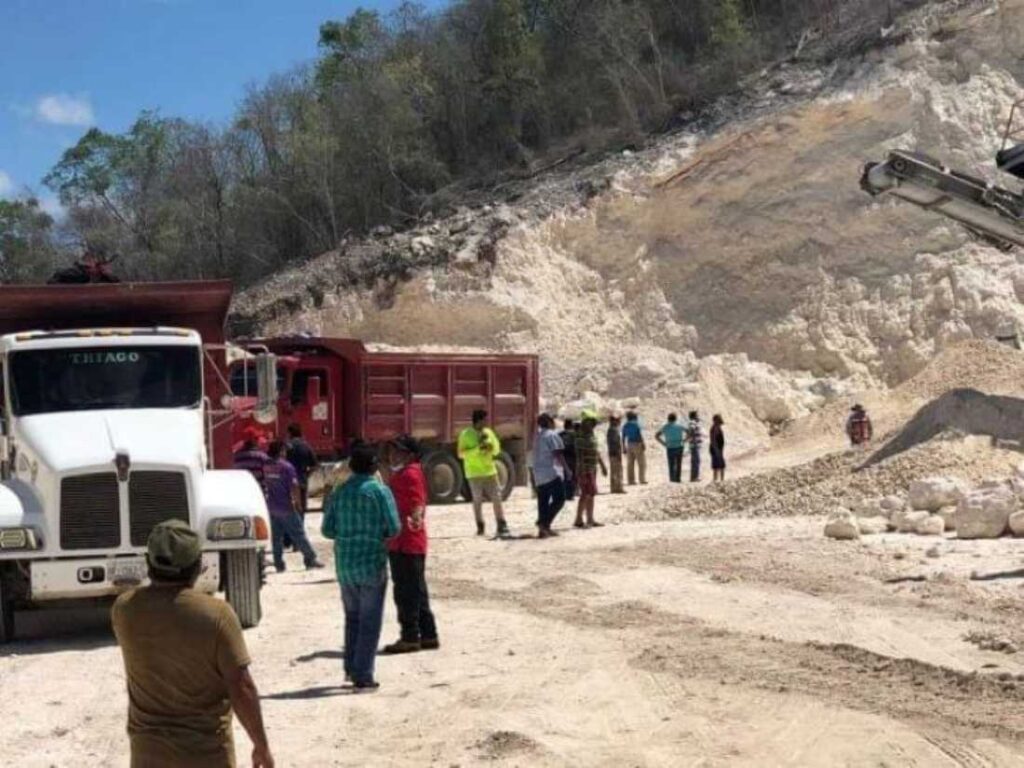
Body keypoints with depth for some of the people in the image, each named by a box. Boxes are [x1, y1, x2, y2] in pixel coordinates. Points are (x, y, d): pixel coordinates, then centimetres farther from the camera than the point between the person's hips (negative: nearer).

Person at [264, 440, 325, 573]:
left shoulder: (265, 467, 4)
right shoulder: (286, 467, -12)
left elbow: (264, 485, 11)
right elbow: (294, 487, -16)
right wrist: (298, 502, -6)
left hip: (271, 507, 5)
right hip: (286, 507, -5)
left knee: (276, 537, 9)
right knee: (299, 534, 2)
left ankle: (279, 564, 8)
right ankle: (310, 559, 7)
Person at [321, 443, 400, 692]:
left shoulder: (340, 492, 3)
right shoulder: (379, 491, -10)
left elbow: (327, 529, 4)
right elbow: (393, 528, -11)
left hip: (345, 565, 5)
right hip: (372, 564, -4)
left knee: (352, 616, 21)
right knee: (370, 622, 2)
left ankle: (351, 668, 26)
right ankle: (362, 677, 1)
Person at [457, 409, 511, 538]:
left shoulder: (488, 432, 7)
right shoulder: (466, 434, -7)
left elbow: (497, 449, 12)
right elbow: (461, 453, -11)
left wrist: (490, 446, -10)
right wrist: (477, 449, -20)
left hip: (490, 470, 3)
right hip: (474, 473, -3)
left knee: (497, 498, -2)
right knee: (477, 500, 4)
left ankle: (501, 525, 2)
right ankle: (480, 526, 14)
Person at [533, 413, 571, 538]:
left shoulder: (538, 436, 17)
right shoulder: (552, 435, -7)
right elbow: (558, 454, -14)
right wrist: (567, 469, -11)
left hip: (539, 474, 8)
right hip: (552, 473, -8)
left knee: (543, 502, 8)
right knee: (559, 500, -6)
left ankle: (542, 530, 4)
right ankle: (544, 523, -18)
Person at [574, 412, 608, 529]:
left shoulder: (591, 434, 15)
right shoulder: (581, 435, -15)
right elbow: (580, 454, -20)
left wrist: (602, 465, 25)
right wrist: (581, 470, -25)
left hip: (592, 469, 10)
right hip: (585, 469, -10)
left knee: (592, 494, 10)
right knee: (586, 494, -11)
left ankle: (590, 520, 15)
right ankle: (579, 520, -7)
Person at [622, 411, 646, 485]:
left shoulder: (625, 426, 8)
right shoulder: (636, 424, -9)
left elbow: (623, 438, 8)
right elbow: (640, 435, -15)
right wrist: (643, 445, -12)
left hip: (629, 445, 6)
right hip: (637, 444, -6)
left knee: (630, 464, 4)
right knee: (642, 463, -1)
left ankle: (631, 480, 0)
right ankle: (642, 480, -5)